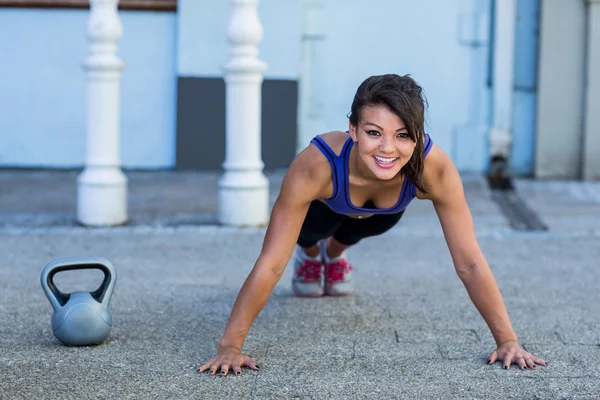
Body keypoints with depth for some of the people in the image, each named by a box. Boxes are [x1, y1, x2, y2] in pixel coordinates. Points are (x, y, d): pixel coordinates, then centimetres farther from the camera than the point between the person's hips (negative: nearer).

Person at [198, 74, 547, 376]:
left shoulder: (435, 168, -44)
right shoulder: (316, 166, -48)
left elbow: (470, 263, -35)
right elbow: (270, 265, -42)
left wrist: (508, 340, -34)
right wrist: (230, 345, -41)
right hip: (325, 204, -2)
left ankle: (335, 252, 58)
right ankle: (310, 254, 48)